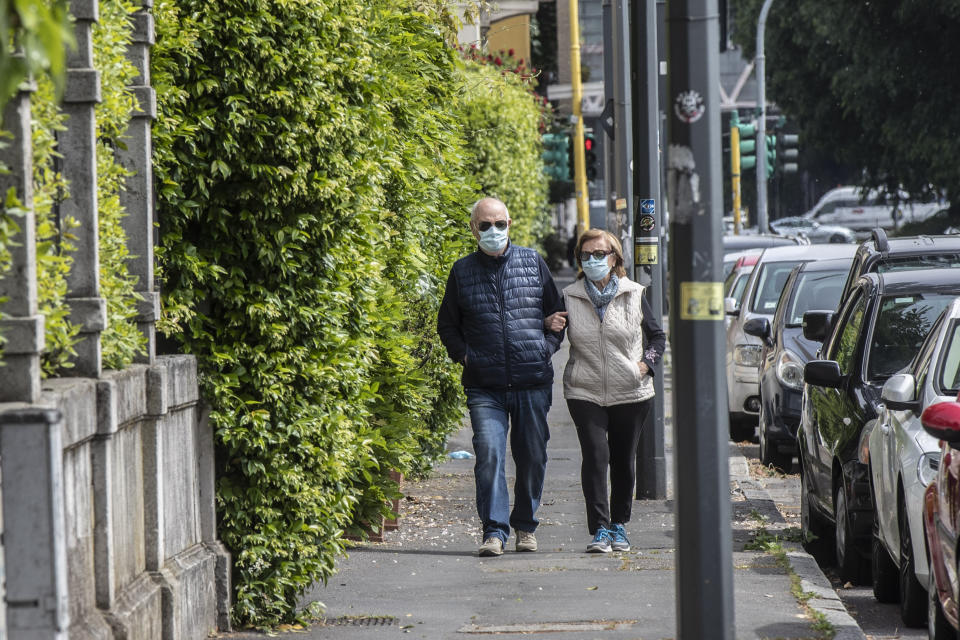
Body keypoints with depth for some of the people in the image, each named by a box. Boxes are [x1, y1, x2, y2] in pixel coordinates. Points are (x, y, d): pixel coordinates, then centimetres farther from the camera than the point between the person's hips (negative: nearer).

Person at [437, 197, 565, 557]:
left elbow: (557, 312, 17)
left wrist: (546, 348, 3)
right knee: (489, 453, -14)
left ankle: (526, 527, 22)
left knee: (532, 457, 6)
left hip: (533, 382, 1)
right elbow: (447, 324, 17)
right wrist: (463, 354, 1)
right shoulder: (462, 271, 8)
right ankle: (494, 531, -12)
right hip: (485, 385, -1)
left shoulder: (533, 263, 9)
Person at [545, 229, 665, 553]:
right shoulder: (570, 298, 3)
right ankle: (599, 529, -14)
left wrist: (645, 364, -3)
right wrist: (548, 325, -11)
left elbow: (657, 336, 13)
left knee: (624, 460, 8)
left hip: (630, 393, 1)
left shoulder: (633, 296, 3)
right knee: (595, 456, -15)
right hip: (585, 393, -1)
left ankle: (619, 524, 25)